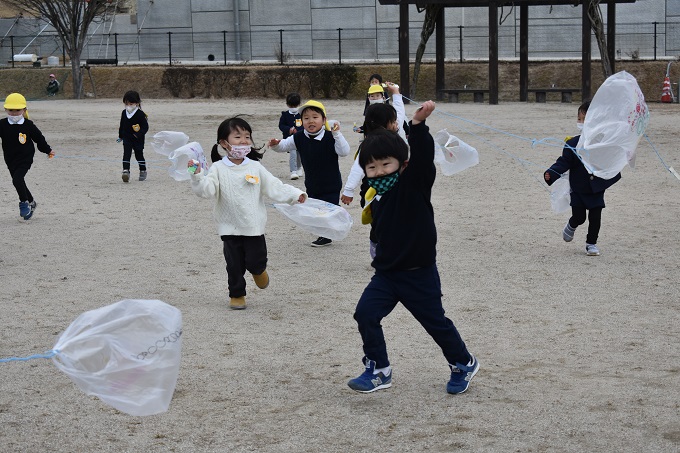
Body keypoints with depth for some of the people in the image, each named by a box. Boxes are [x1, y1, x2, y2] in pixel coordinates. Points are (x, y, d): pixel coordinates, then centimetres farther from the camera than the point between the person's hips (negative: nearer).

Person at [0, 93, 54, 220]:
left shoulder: (28, 125, -7)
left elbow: (39, 138, 5)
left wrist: (48, 150, 15)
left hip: (25, 159, -4)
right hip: (10, 160, 4)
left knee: (17, 179, -23)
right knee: (19, 182, 15)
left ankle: (24, 202, -5)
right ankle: (31, 202, 37)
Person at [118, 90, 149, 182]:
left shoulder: (140, 114, -14)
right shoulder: (124, 113, 3)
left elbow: (145, 126, -15)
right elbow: (122, 125, 15)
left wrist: (139, 134, -27)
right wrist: (120, 136, 19)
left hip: (138, 140, -3)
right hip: (127, 138, 3)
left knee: (139, 155, 10)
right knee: (126, 154, -12)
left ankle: (143, 171, 27)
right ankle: (126, 171, -19)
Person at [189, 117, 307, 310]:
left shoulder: (255, 167, 1)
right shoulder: (218, 168, -5)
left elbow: (274, 186, 2)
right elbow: (207, 189, -15)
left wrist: (295, 194, -7)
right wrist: (197, 176, -31)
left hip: (254, 226, 1)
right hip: (230, 227, -1)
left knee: (256, 261, 2)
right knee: (234, 265, 5)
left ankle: (258, 271, 37)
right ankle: (236, 295, 23)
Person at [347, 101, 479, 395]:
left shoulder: (415, 183, -14)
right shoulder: (378, 200, 5)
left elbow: (423, 157, -32)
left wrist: (418, 125, -46)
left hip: (419, 274, -6)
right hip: (386, 274, 6)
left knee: (436, 322, 7)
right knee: (365, 313, -8)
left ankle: (463, 364, 32)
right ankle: (378, 370, 5)